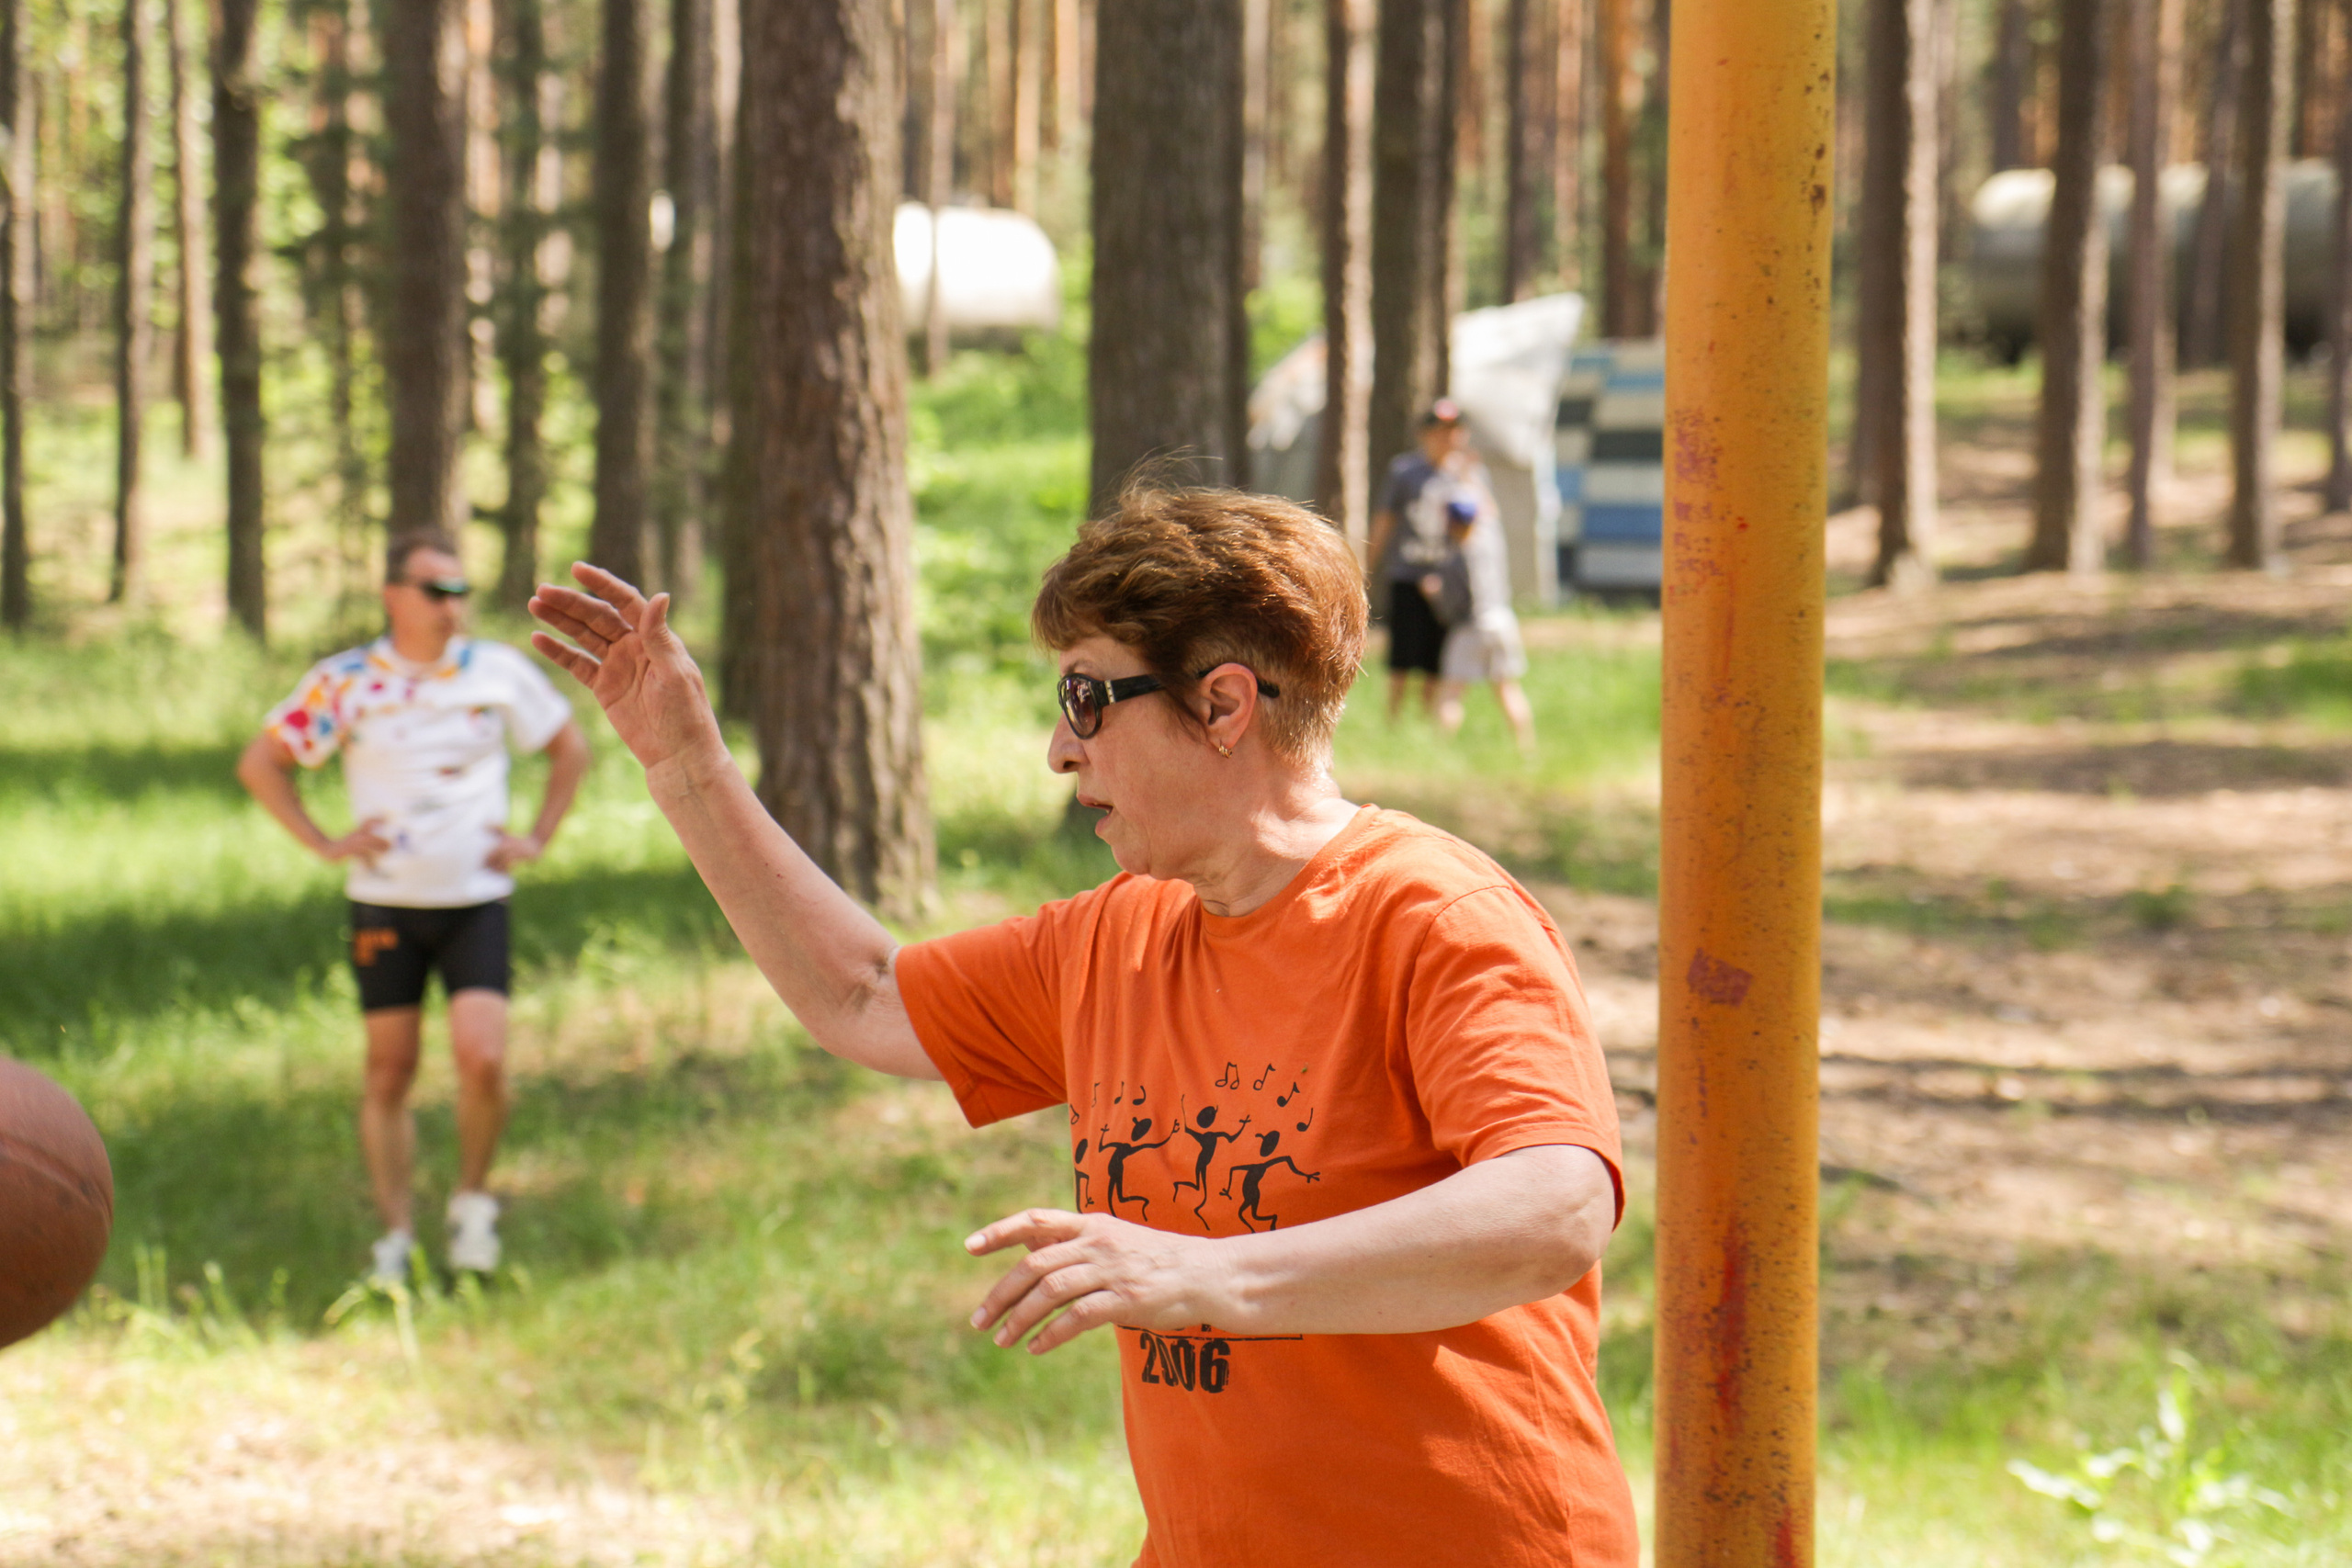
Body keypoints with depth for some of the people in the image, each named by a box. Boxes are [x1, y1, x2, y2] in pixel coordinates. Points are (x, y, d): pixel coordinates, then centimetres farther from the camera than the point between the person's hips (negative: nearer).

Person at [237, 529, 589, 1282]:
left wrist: (537, 838, 6)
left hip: (476, 901, 0)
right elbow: (260, 762, 4)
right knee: (389, 1072, 4)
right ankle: (396, 1236, 14)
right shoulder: (346, 682, -3)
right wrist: (324, 844, -2)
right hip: (385, 904, 0)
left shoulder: (502, 672, 1)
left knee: (482, 1057, -15)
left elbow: (570, 746, 16)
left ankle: (472, 1199, 9)